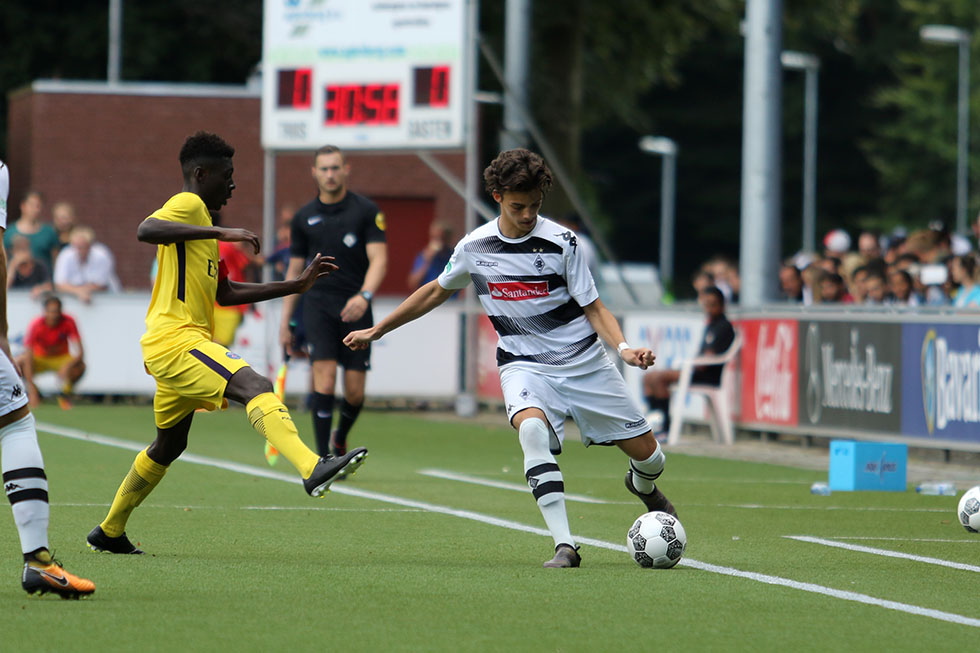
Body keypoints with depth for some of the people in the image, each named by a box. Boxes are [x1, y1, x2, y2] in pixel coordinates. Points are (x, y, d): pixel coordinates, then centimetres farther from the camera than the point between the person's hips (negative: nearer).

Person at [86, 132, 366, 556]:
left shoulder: (203, 219, 27)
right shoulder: (187, 205, -5)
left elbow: (226, 293, 29)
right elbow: (146, 230, -27)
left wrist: (296, 285, 25)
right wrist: (219, 232, -31)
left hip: (173, 347, 11)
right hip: (174, 339, -11)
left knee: (168, 446, 21)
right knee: (256, 388, -28)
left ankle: (109, 533, 31)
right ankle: (312, 470, -49)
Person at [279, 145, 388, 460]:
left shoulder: (366, 211, 0)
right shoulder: (303, 218, 7)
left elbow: (379, 259, -8)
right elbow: (294, 271, 14)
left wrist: (364, 295, -27)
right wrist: (285, 322, 11)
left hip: (355, 310, 0)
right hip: (318, 306, 0)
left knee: (355, 392, 1)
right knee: (324, 382, -16)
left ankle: (340, 438, 32)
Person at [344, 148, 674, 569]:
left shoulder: (560, 242, -9)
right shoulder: (474, 247, -1)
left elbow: (593, 308, -3)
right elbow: (437, 291, 18)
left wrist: (623, 348, -21)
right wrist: (376, 331, 22)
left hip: (584, 362, 0)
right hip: (524, 366, 0)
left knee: (647, 454, 1)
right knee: (532, 428, -35)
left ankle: (643, 487, 42)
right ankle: (564, 546, -35)